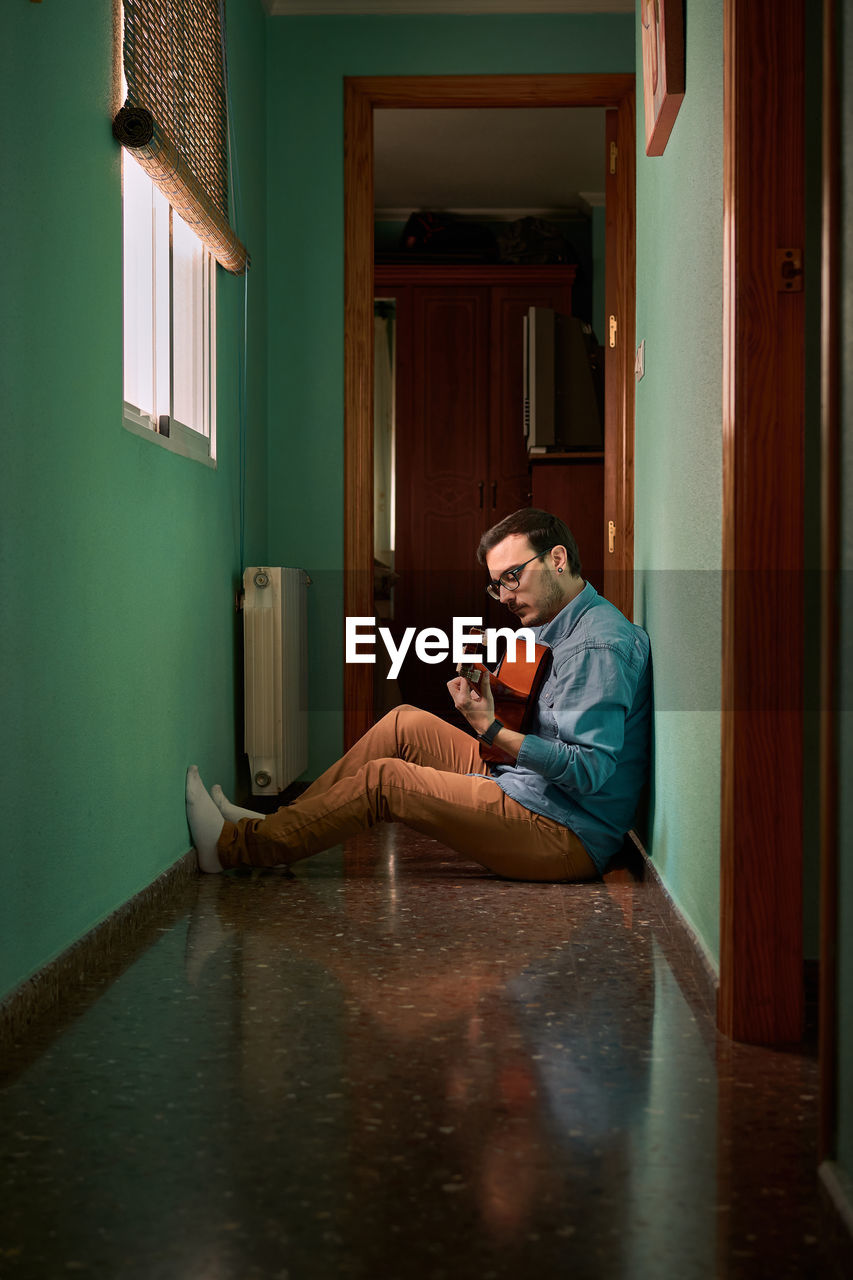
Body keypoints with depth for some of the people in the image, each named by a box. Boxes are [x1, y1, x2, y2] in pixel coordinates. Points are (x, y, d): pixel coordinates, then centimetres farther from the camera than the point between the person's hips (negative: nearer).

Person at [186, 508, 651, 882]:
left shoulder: (600, 644, -18)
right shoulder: (556, 629, 14)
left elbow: (590, 770, -26)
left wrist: (492, 729, -27)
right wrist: (489, 696, 2)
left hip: (570, 838, -10)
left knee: (383, 780, -12)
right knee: (406, 723, 7)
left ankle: (231, 846, -1)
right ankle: (278, 825, 10)